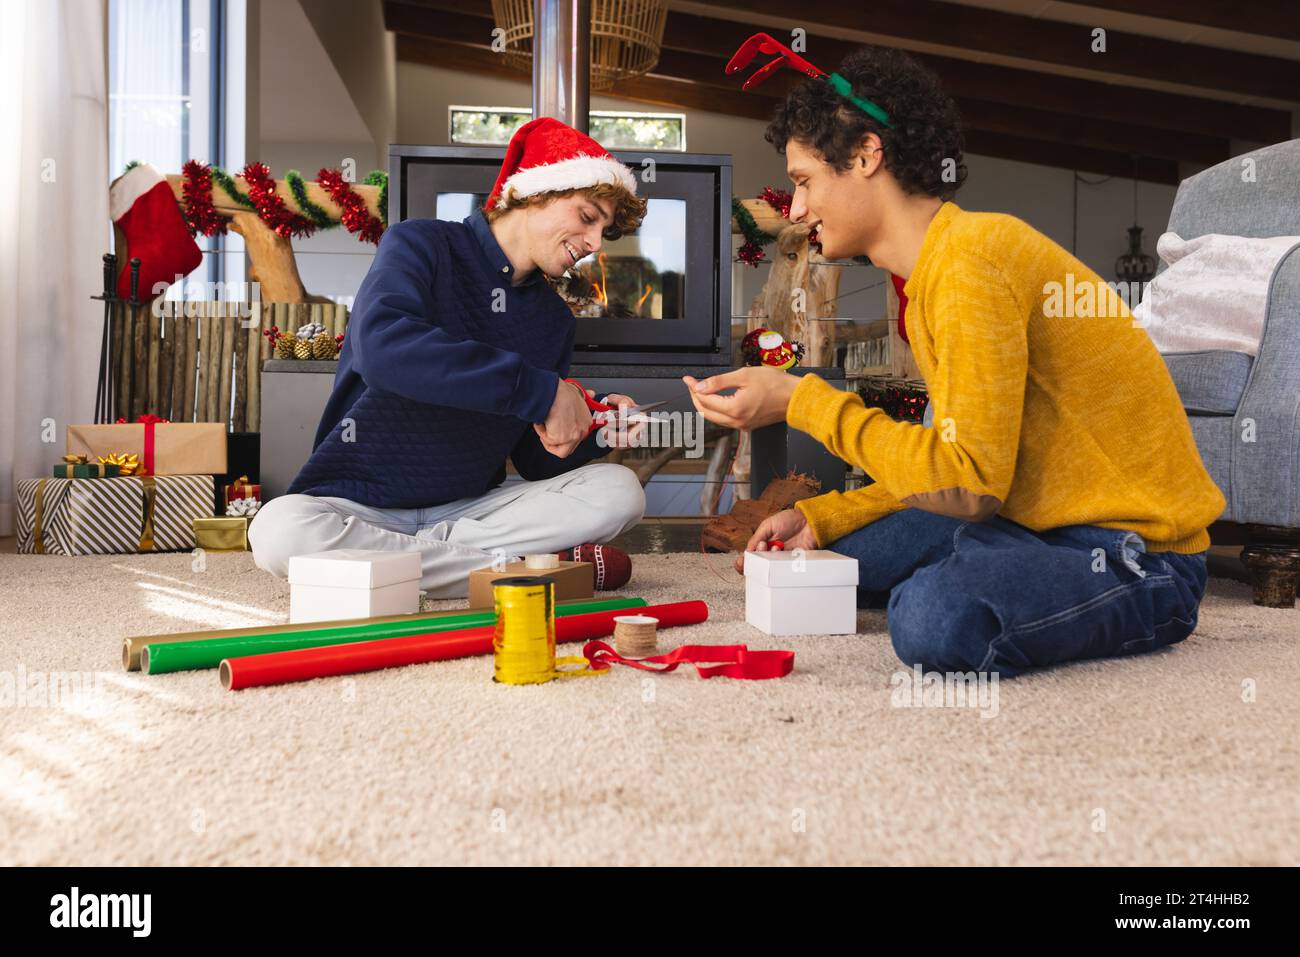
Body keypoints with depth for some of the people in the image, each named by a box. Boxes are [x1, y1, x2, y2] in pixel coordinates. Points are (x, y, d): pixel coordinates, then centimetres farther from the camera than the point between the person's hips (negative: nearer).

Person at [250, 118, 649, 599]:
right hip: (358, 501, -4)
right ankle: (519, 566, -27)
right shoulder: (420, 245, -5)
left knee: (619, 488, -16)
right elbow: (380, 346, -29)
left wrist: (591, 426, -11)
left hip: (469, 507, 4)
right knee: (280, 530, -36)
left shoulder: (554, 319, 11)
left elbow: (539, 461, 11)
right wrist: (539, 390, -28)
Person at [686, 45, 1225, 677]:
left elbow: (968, 482, -26)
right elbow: (954, 468, 12)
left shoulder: (972, 255, -20)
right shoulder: (932, 271, 10)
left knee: (935, 616, -35)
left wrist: (800, 401, -20)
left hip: (1136, 552, -8)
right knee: (824, 554, 7)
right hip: (1041, 524, 9)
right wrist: (818, 518, 6)